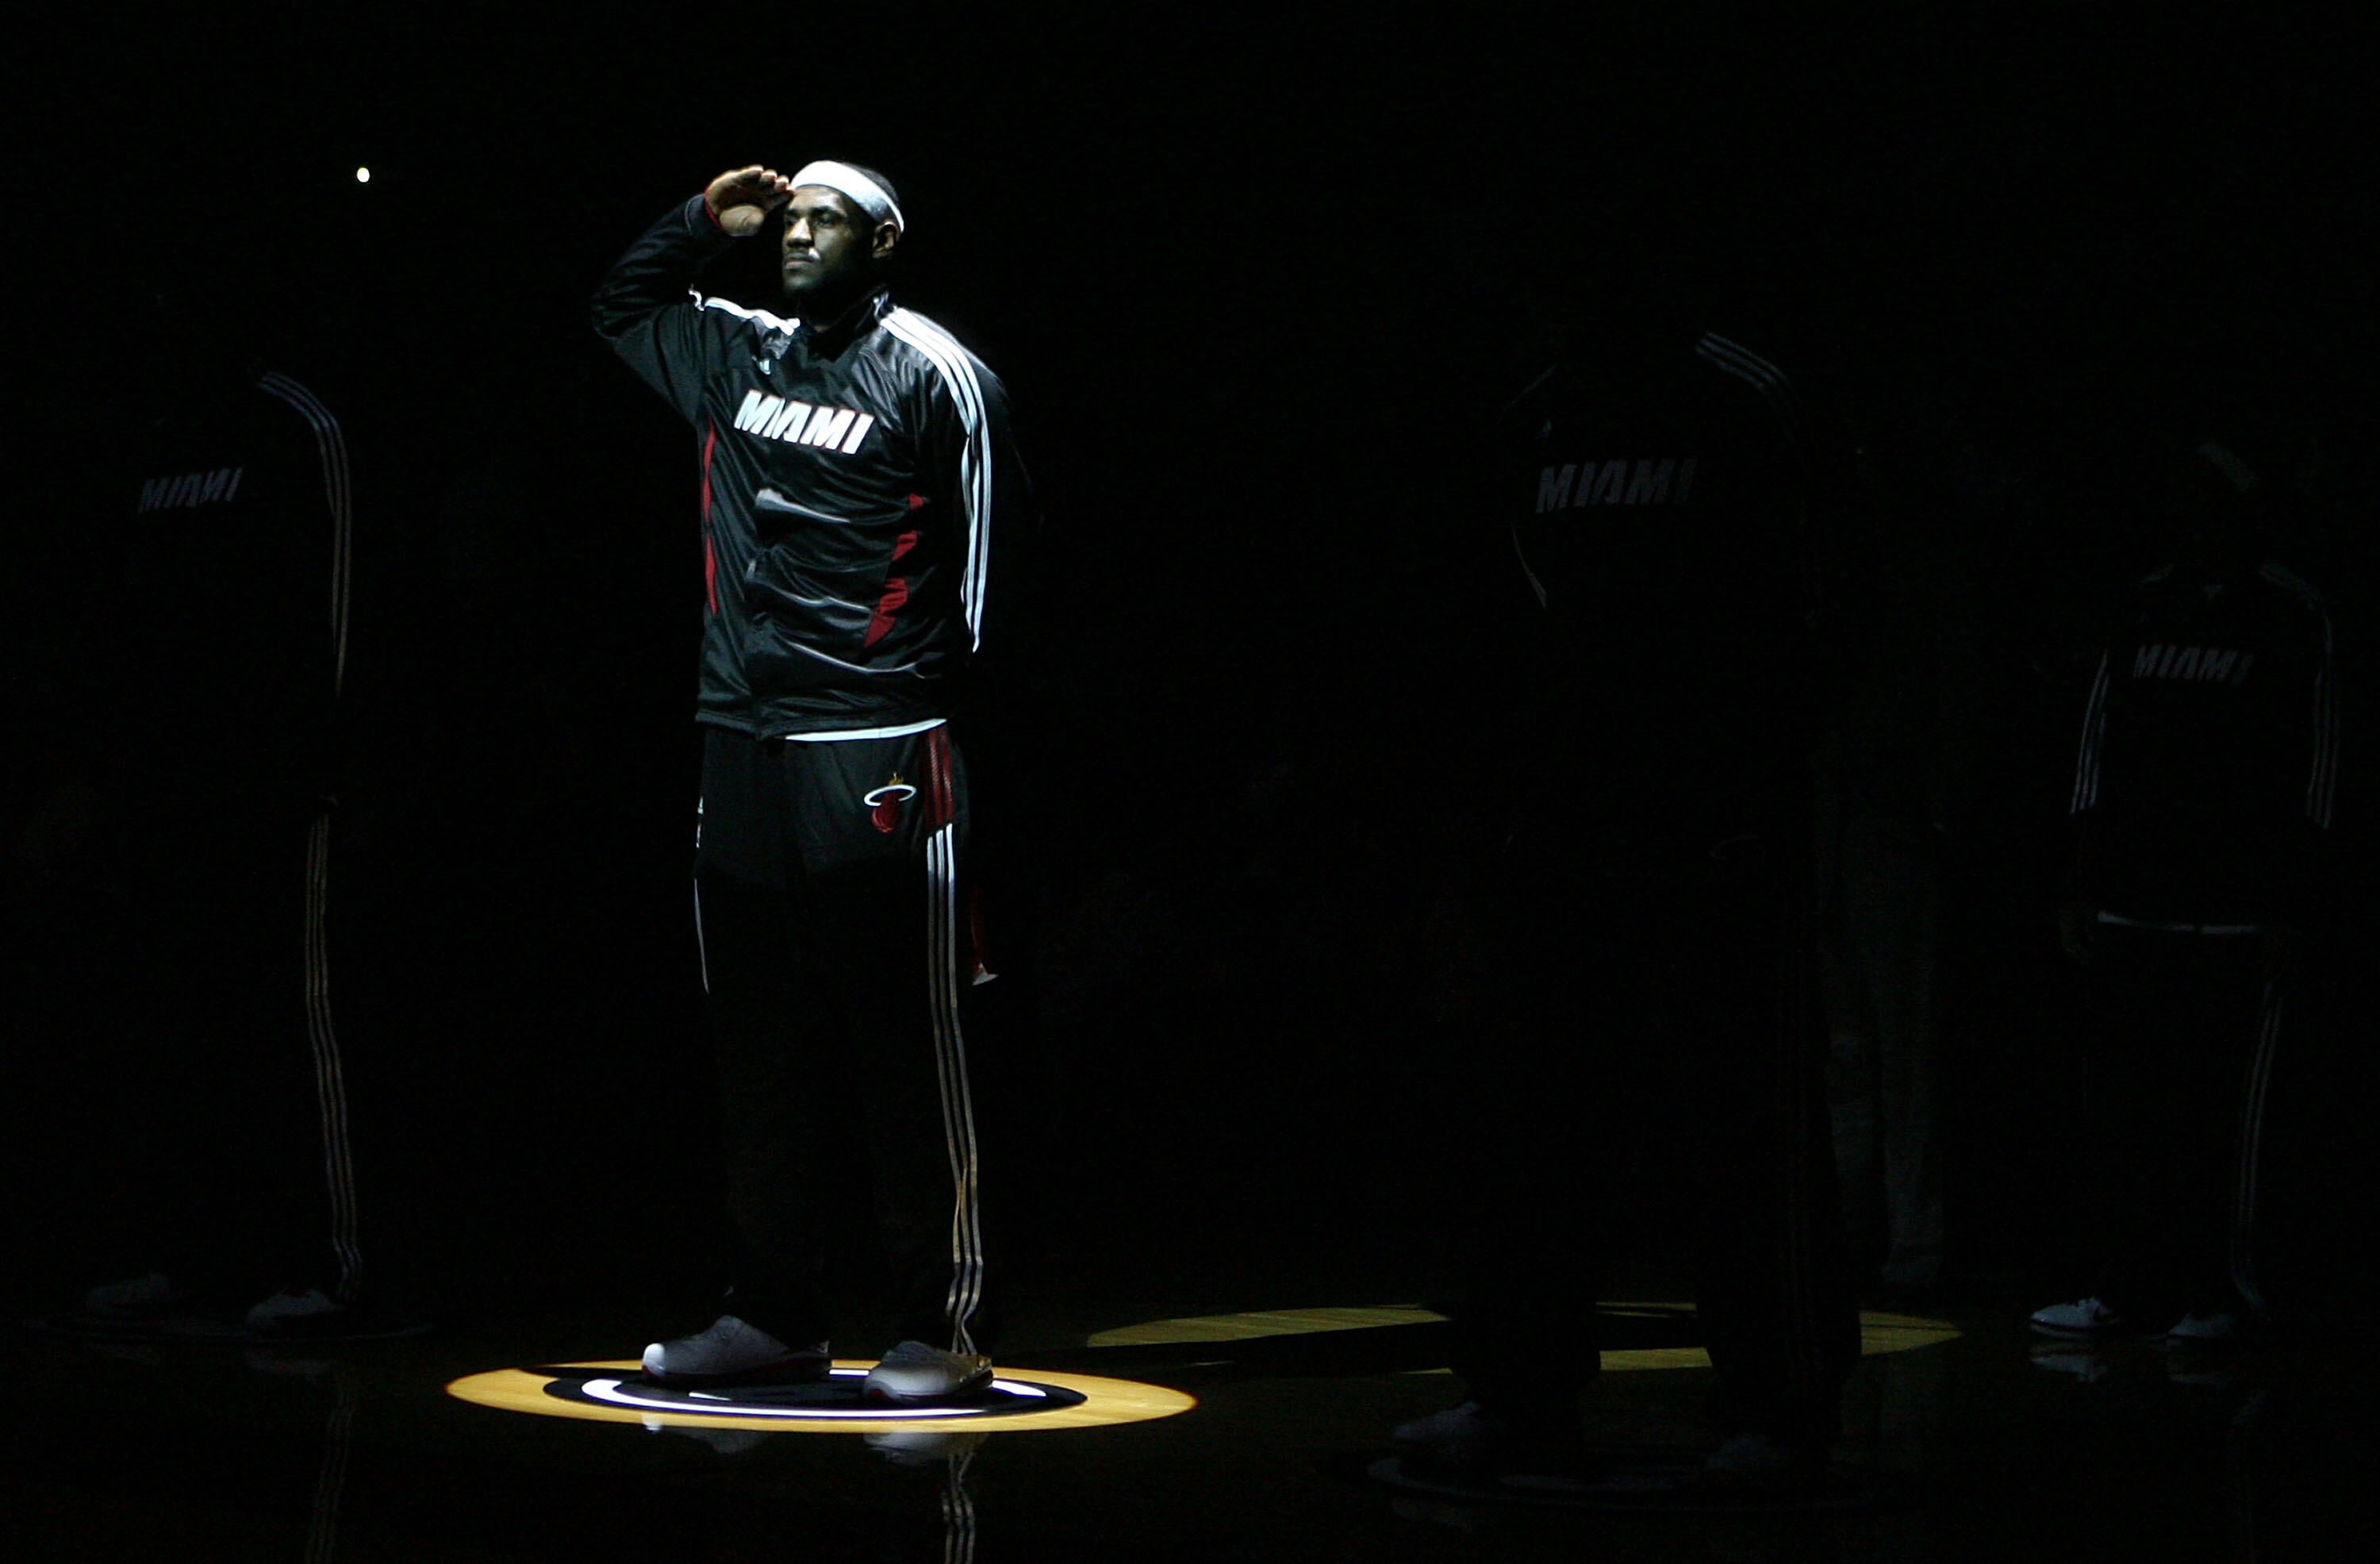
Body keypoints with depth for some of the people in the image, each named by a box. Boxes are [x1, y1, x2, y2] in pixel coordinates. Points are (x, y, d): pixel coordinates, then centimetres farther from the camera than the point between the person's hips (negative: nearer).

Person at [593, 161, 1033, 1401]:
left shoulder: (932, 374, -3)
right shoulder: (739, 356, 15)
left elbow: (993, 540, -2)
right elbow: (622, 305, 32)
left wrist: (934, 686, 0)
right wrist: (702, 222, 16)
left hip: (876, 763, -6)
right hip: (741, 752, 7)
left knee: (906, 1055, -4)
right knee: (760, 1056, 10)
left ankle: (943, 1330, 0)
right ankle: (775, 1314, 19)